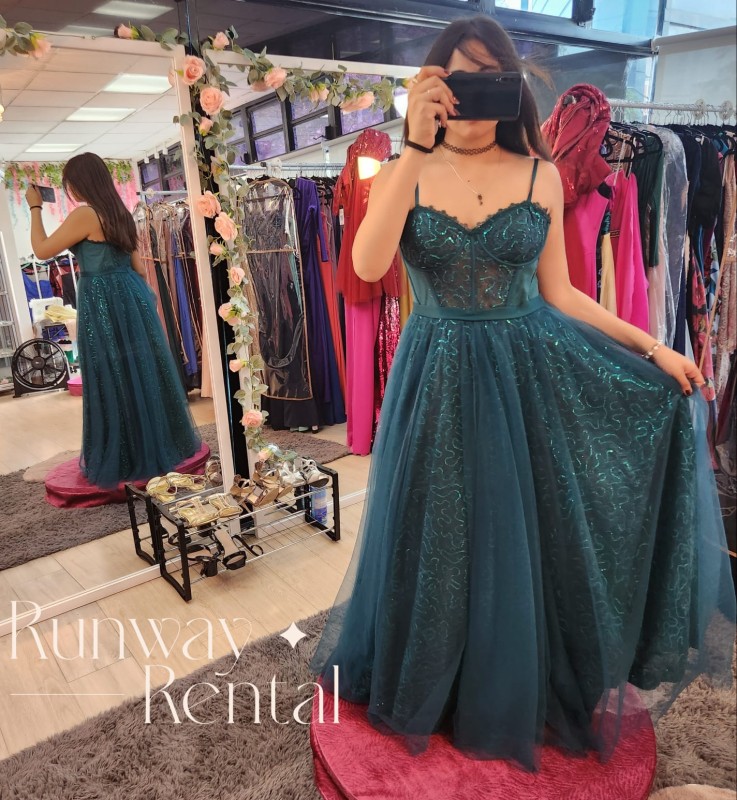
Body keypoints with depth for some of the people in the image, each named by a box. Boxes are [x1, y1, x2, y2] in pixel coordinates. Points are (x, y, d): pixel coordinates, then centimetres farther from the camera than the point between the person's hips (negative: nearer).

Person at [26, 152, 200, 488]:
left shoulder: (84, 214, -13)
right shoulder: (120, 212, 12)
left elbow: (41, 249, -6)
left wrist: (35, 207, 5)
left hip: (103, 303, -8)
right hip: (130, 296, 8)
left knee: (113, 381, 1)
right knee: (142, 373, 14)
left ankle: (127, 459, 11)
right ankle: (163, 443, 25)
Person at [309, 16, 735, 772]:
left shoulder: (540, 174, 3)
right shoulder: (405, 172, -1)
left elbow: (557, 293, 6)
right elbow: (367, 266, -20)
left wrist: (651, 349, 4)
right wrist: (417, 147, -21)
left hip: (530, 379, 2)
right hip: (439, 385, -1)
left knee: (526, 540, 13)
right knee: (439, 542, 12)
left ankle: (520, 693, 40)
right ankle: (431, 689, 40)